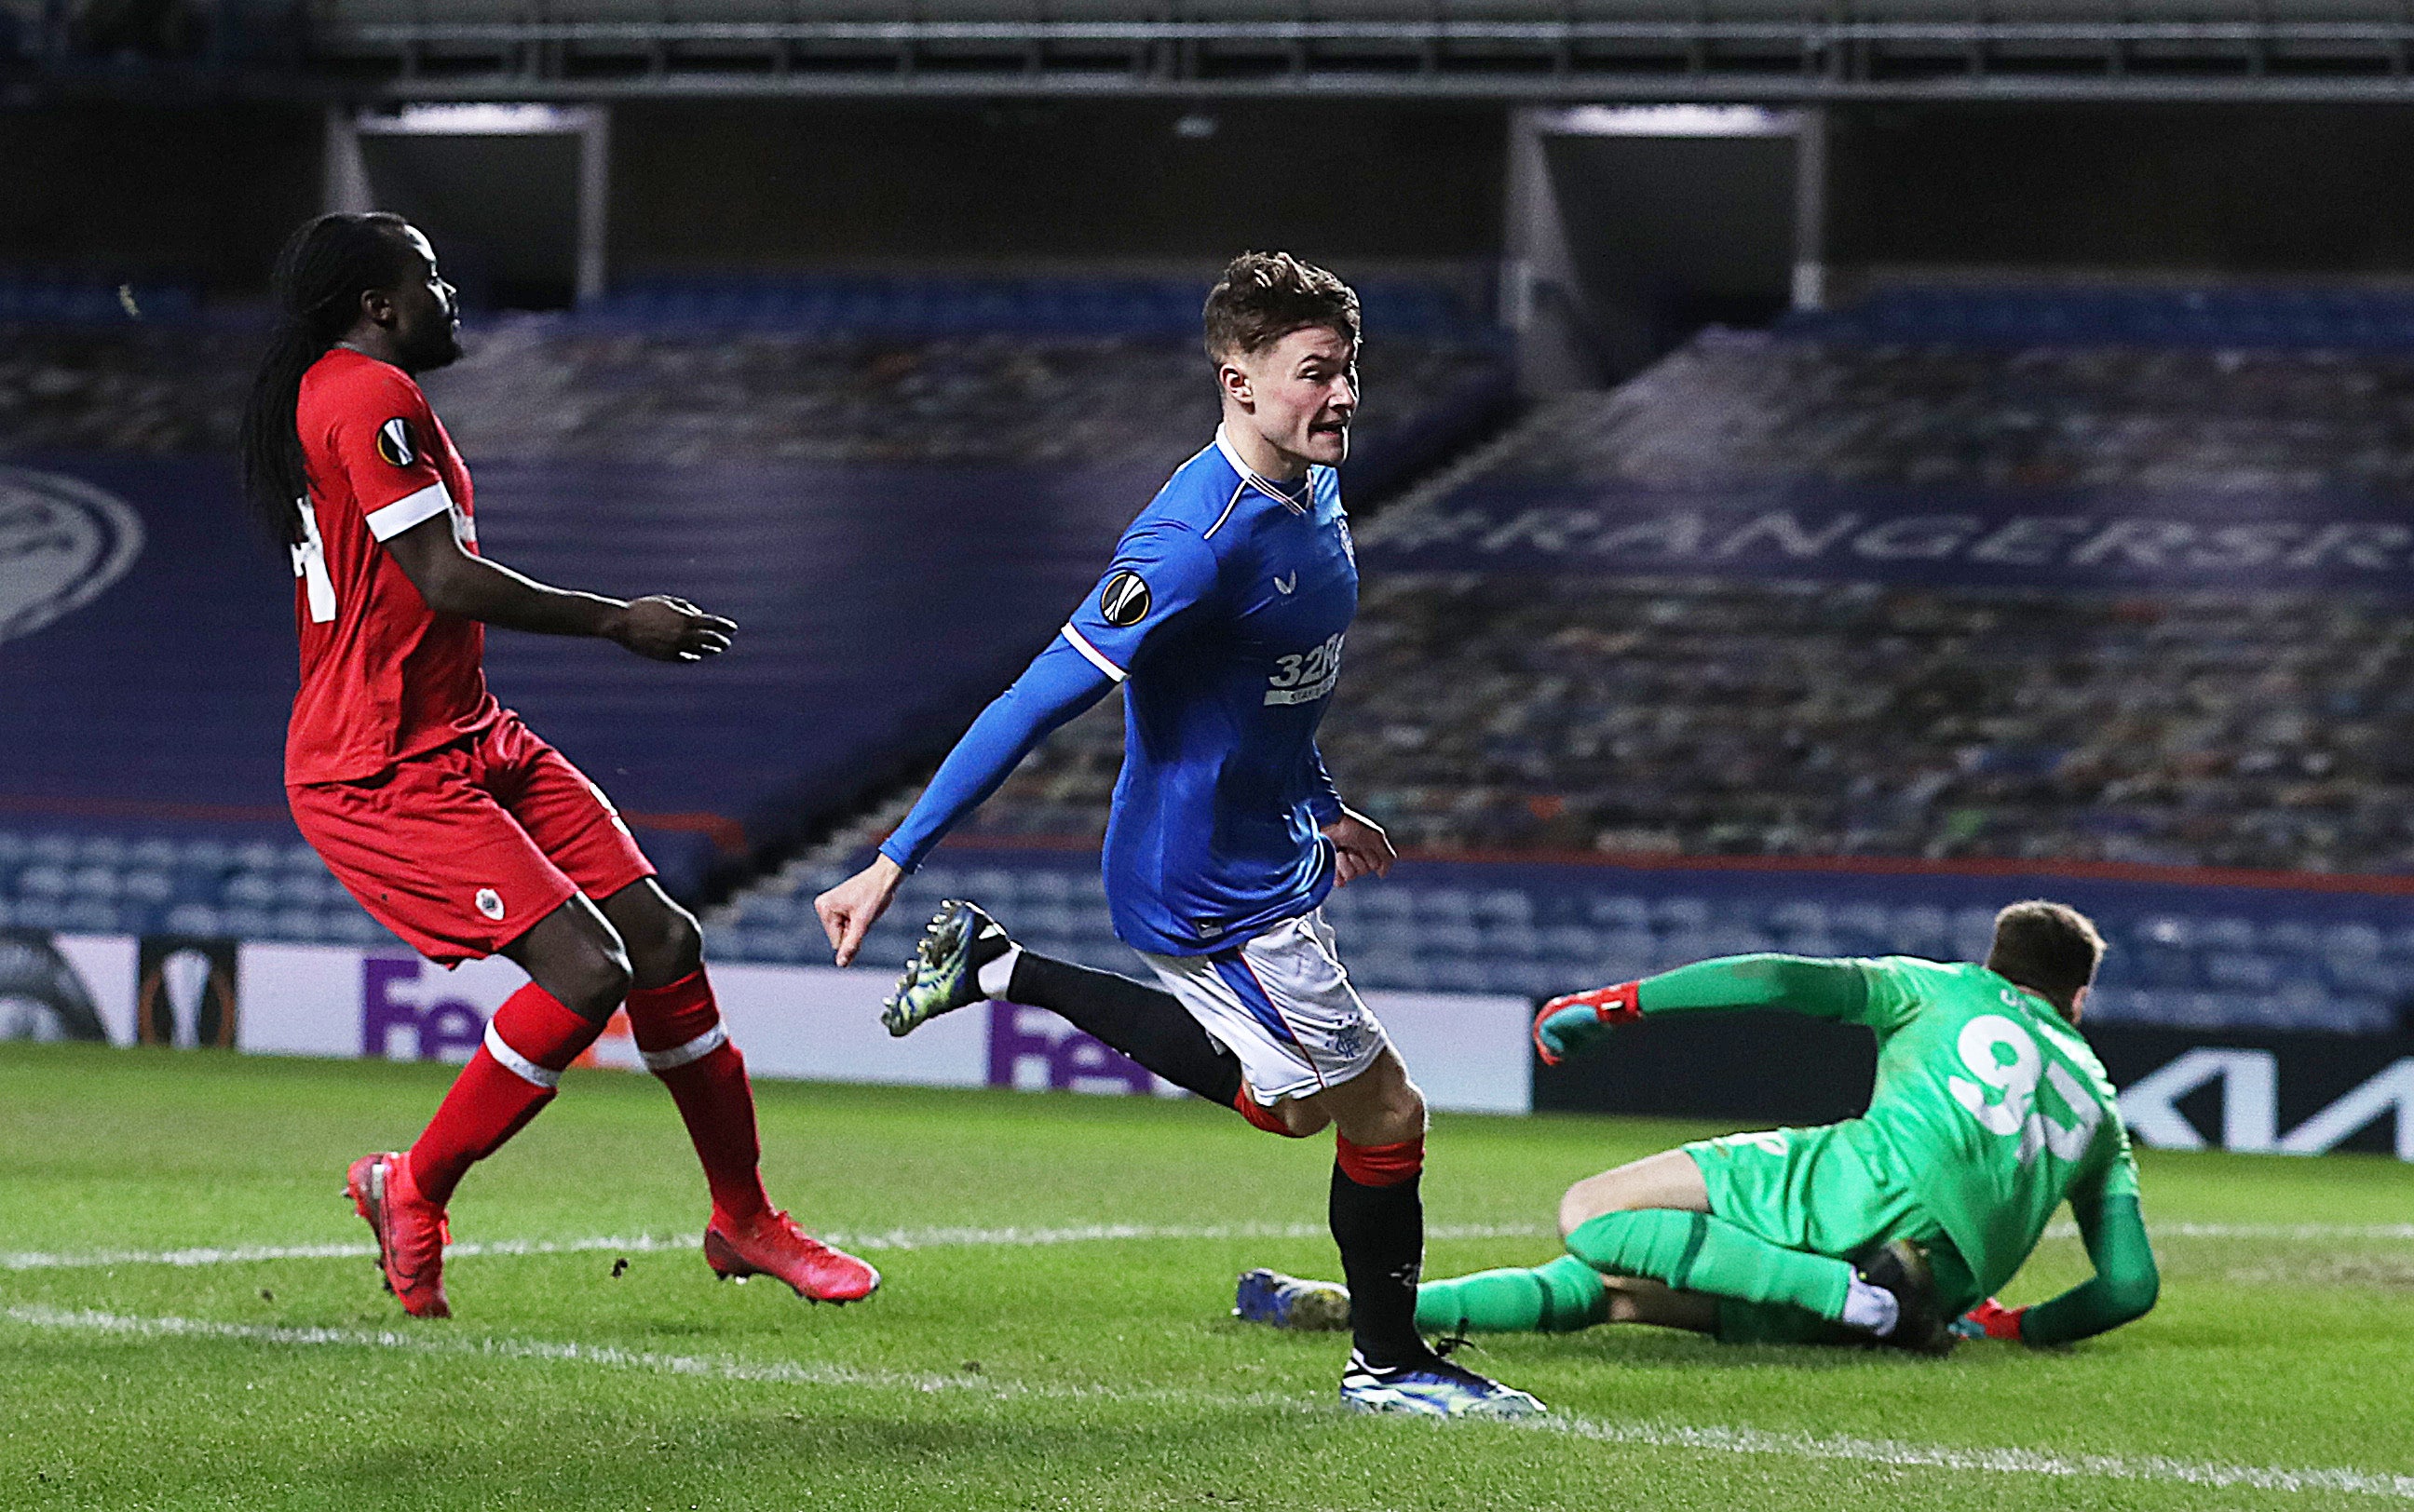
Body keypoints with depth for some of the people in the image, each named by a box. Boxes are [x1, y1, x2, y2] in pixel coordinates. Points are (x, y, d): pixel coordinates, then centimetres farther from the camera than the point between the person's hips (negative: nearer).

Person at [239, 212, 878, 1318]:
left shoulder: (326, 395, 19)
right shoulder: (369, 394, -16)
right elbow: (445, 580, -22)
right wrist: (618, 622, -13)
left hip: (468, 741, 11)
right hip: (384, 773, -11)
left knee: (660, 938, 5)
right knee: (584, 970, -20)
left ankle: (742, 1218, 16)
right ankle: (411, 1193, -2)